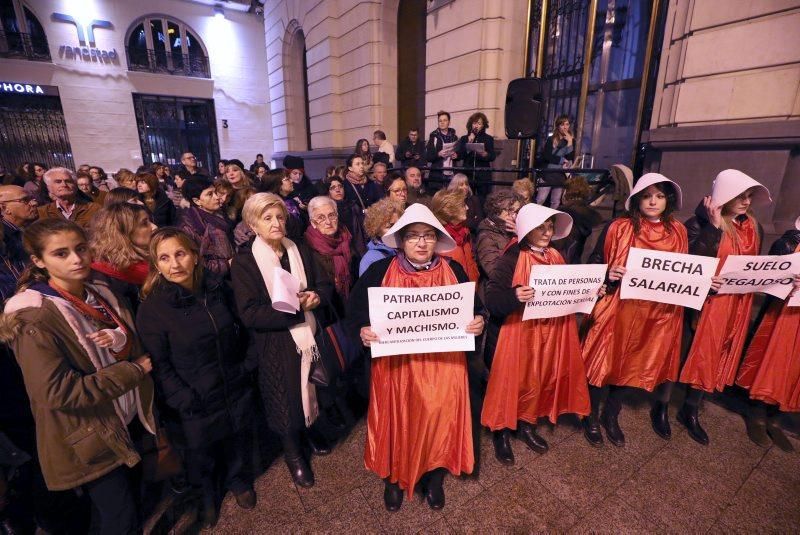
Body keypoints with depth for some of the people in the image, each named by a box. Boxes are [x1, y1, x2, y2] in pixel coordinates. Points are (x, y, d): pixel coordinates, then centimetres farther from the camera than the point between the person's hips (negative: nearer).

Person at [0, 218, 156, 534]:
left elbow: (136, 347, 6)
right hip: (89, 439, -6)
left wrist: (121, 340, -17)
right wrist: (136, 369, -19)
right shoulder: (33, 319, -21)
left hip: (131, 421, 6)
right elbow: (58, 393, -23)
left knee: (133, 502, 23)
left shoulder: (100, 295, -2)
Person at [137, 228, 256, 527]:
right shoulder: (152, 309, -18)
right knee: (200, 457, 21)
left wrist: (244, 368, 7)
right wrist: (185, 402, -16)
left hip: (235, 391, 3)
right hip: (195, 404, -3)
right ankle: (206, 496, 52)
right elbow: (159, 366, -14)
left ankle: (238, 481, 53)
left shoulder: (217, 288, -6)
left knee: (236, 443, 23)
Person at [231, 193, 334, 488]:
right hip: (275, 345, -4)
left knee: (309, 388, 20)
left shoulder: (301, 250, 2)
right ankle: (292, 451, 40)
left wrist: (316, 296, -19)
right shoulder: (244, 262, -11)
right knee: (285, 399, 13)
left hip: (309, 335, 4)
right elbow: (249, 314, -19)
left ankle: (309, 428, 51)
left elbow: (325, 284, 4)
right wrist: (295, 307, -25)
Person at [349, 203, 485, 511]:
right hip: (396, 364, -1)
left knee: (440, 414, 5)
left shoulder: (453, 271, 2)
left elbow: (474, 307, 9)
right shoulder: (380, 271, -3)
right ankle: (393, 477, 37)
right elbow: (356, 307, 1)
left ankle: (434, 475, 34)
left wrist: (479, 321, -12)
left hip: (442, 363, 1)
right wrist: (362, 330, -18)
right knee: (397, 417, 9)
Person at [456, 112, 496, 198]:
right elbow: (459, 156, -1)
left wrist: (484, 154, -22)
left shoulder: (488, 139, 8)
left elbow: (492, 157, -1)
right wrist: (469, 143, -7)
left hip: (483, 176, 0)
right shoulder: (464, 139, 11)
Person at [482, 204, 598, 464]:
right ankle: (502, 431, 22)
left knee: (544, 378, 15)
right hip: (522, 331, -6)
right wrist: (515, 296, -37)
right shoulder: (512, 259, -14)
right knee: (515, 379, 2)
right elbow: (491, 299, -20)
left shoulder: (556, 256, 8)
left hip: (552, 331, 7)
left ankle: (527, 425, 35)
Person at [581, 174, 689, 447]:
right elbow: (594, 264, -5)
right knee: (605, 359, 6)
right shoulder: (618, 228, -7)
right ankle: (592, 413, 27)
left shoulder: (678, 232, 6)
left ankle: (611, 415, 36)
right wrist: (608, 274, -24)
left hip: (659, 313, 4)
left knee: (625, 363, 16)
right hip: (618, 307, -3)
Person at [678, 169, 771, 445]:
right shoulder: (700, 223, -12)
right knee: (692, 353, 1)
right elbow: (692, 261, -25)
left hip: (738, 305, 7)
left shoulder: (753, 227, 9)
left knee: (716, 357, 13)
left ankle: (690, 412, 29)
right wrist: (714, 227, -28)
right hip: (706, 301, -6)